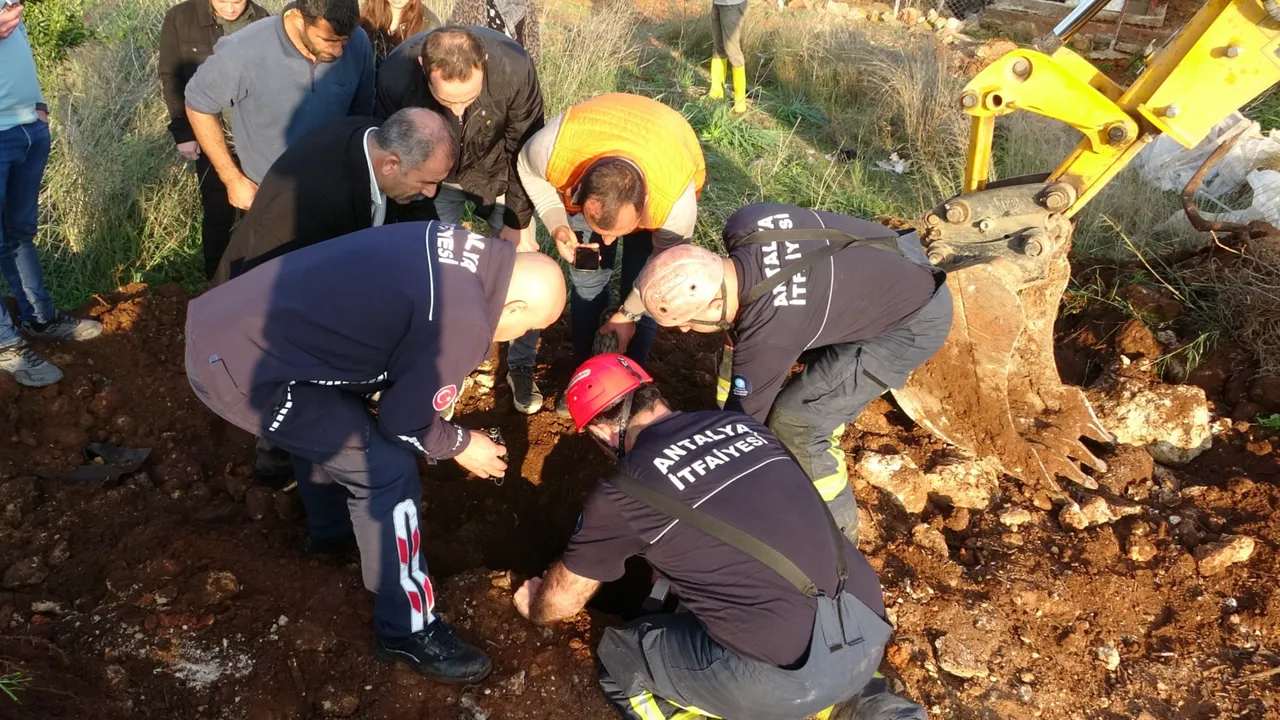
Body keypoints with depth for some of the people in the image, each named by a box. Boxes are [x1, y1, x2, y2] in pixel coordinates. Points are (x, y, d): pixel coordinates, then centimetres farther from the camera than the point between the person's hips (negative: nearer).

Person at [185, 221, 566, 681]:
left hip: (220, 322, 10)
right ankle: (407, 632, 10)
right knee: (387, 471, -4)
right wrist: (460, 444, 10)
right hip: (237, 365, -9)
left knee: (327, 422, 32)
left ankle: (331, 529, 55)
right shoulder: (463, 323, -20)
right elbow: (404, 421, -7)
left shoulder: (461, 249, 6)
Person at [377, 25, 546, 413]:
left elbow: (525, 150, -19)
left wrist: (517, 220, -11)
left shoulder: (514, 68, -37)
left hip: (497, 171, 0)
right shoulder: (396, 74, -35)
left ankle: (521, 365, 17)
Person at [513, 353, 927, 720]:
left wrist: (533, 607, 39)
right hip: (870, 627, 6)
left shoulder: (621, 495, -2)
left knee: (620, 658, 15)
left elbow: (563, 600, 16)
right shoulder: (739, 424, 13)